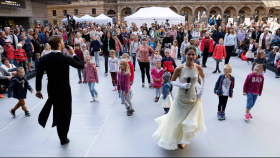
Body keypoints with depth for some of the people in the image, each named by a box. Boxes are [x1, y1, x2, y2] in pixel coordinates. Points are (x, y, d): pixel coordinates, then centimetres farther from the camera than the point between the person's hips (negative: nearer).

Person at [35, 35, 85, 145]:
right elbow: (81, 66, -7)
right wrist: (73, 54, 1)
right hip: (64, 90, -4)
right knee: (65, 114, 13)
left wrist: (38, 90, 10)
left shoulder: (44, 59, -8)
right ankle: (64, 138, 25)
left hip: (51, 90, 5)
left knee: (58, 112, 22)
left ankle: (62, 137, 35)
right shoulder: (66, 59, -20)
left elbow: (38, 76, -2)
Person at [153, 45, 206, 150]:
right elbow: (172, 81, -4)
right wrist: (182, 85, -21)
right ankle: (171, 140, 42)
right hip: (181, 99, -2)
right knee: (177, 121, 12)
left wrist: (201, 91, 3)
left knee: (190, 123, 9)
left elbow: (203, 78, 12)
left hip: (193, 100, 2)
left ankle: (182, 141, 39)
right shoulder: (179, 69, -15)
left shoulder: (198, 68, -8)